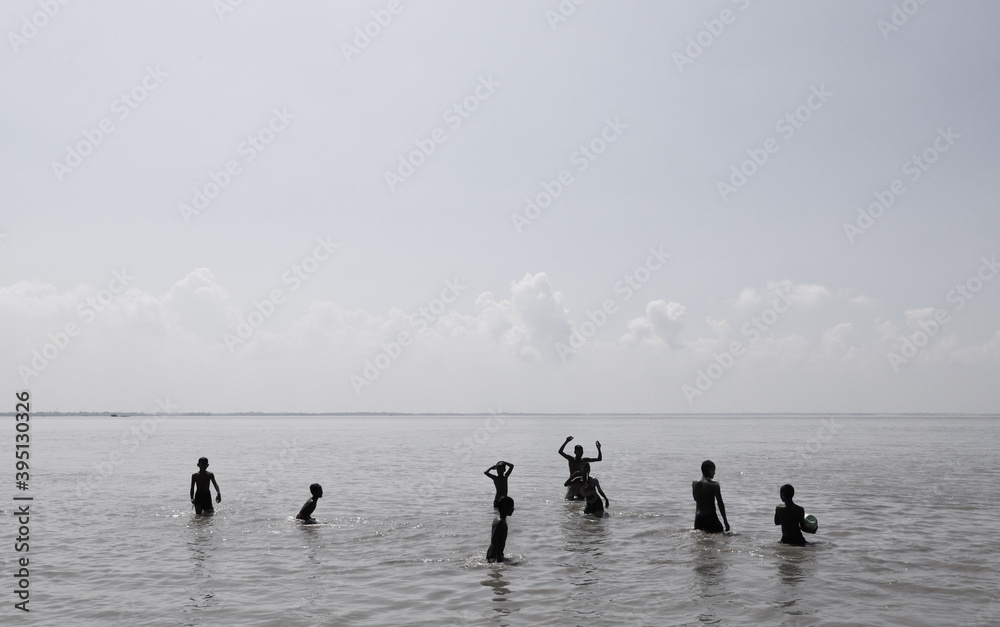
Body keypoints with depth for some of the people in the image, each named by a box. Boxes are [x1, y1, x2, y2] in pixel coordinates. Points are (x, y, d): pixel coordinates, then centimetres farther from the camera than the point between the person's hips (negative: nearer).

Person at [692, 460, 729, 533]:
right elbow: (720, 504, -9)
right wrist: (725, 521, -3)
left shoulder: (694, 484, 2)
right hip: (710, 518, -5)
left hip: (698, 518, 5)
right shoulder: (714, 484, -11)